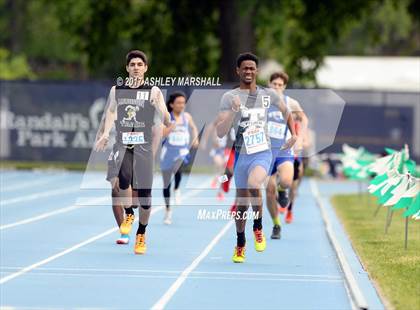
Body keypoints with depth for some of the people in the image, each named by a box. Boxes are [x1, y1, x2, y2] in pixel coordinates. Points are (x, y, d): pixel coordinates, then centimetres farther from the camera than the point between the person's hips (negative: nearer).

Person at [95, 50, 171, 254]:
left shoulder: (153, 92, 1)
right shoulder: (116, 90, 8)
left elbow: (166, 122, -4)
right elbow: (110, 112, 23)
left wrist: (159, 107, -24)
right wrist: (105, 135, 8)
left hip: (144, 147, -1)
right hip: (122, 144, 1)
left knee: (144, 196, -1)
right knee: (124, 178, -30)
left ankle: (141, 235, 23)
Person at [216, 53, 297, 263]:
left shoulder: (268, 95, 4)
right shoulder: (229, 98, -4)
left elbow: (285, 110, 25)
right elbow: (220, 133, -12)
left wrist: (293, 134, 21)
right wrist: (233, 111, -24)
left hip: (263, 153, -1)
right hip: (241, 155, 1)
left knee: (254, 184, -30)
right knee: (241, 201, 9)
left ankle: (258, 227, -5)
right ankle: (240, 244, 32)